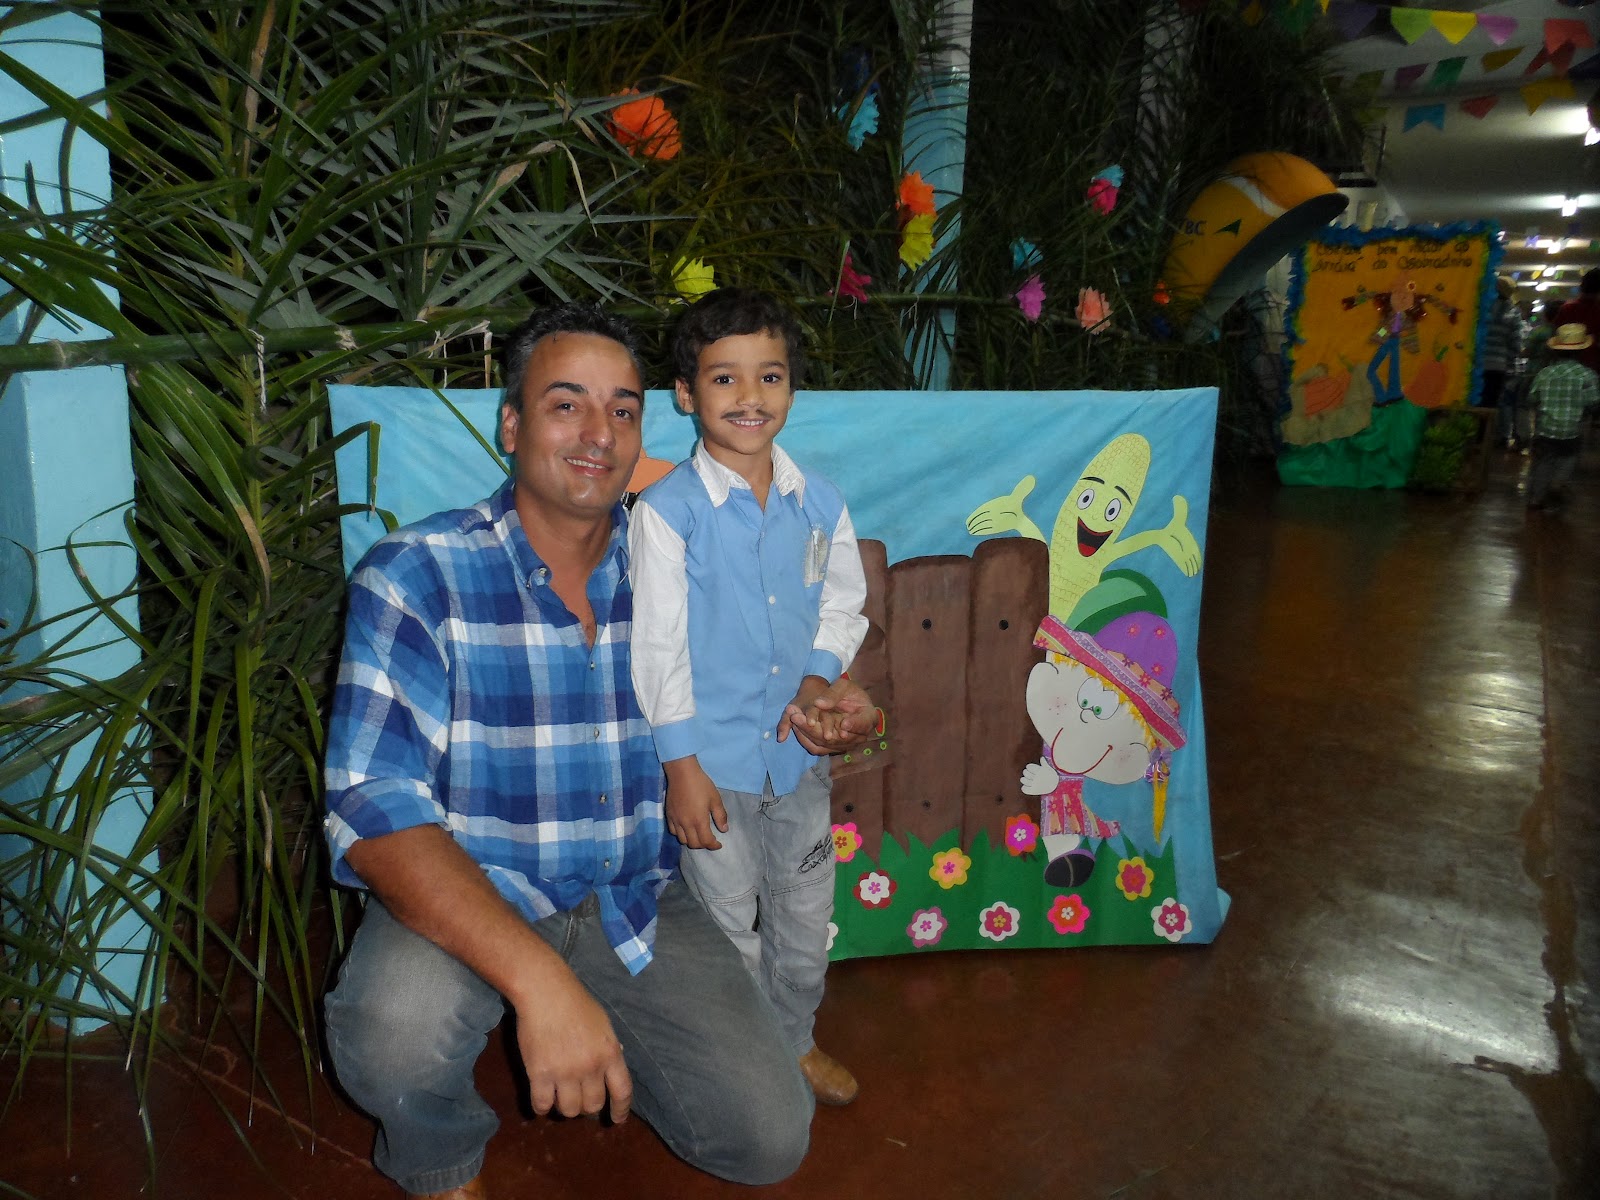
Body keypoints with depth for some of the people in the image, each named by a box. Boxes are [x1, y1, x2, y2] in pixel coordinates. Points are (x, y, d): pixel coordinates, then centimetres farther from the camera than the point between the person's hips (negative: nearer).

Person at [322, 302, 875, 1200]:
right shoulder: (417, 577, -15)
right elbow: (375, 810, -24)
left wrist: (807, 715, -9)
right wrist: (538, 978, -36)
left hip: (637, 900, 3)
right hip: (465, 903, -3)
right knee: (394, 1030, -35)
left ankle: (599, 1050, 24)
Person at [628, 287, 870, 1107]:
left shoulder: (818, 502, 0)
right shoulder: (667, 510, -13)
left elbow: (844, 601, 12)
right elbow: (657, 645, -12)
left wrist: (820, 677, -7)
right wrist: (681, 767, -12)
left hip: (799, 750, 4)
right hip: (714, 760, -4)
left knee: (805, 916, 19)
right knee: (728, 925, 12)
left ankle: (796, 1040, 44)